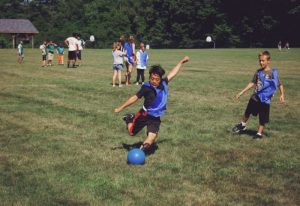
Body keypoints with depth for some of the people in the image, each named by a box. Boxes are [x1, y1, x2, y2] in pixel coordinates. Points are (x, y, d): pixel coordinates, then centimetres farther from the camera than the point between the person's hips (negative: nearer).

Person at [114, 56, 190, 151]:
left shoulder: (163, 84, -7)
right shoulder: (146, 87, -21)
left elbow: (172, 73, 7)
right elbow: (135, 98, -15)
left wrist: (181, 62, 15)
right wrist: (121, 108, -12)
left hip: (156, 117, 3)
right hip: (145, 114, -3)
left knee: (152, 137, -16)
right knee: (131, 132, 13)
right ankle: (130, 118, 41)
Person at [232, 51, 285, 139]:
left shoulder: (273, 73, -11)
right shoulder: (258, 72, 1)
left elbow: (279, 85, -8)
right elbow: (252, 83, 9)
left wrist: (282, 95, -22)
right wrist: (242, 92, 8)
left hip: (265, 100, -4)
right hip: (255, 98, 4)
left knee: (262, 119, 2)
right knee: (247, 113, 19)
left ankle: (259, 134, 19)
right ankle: (242, 125, 43)